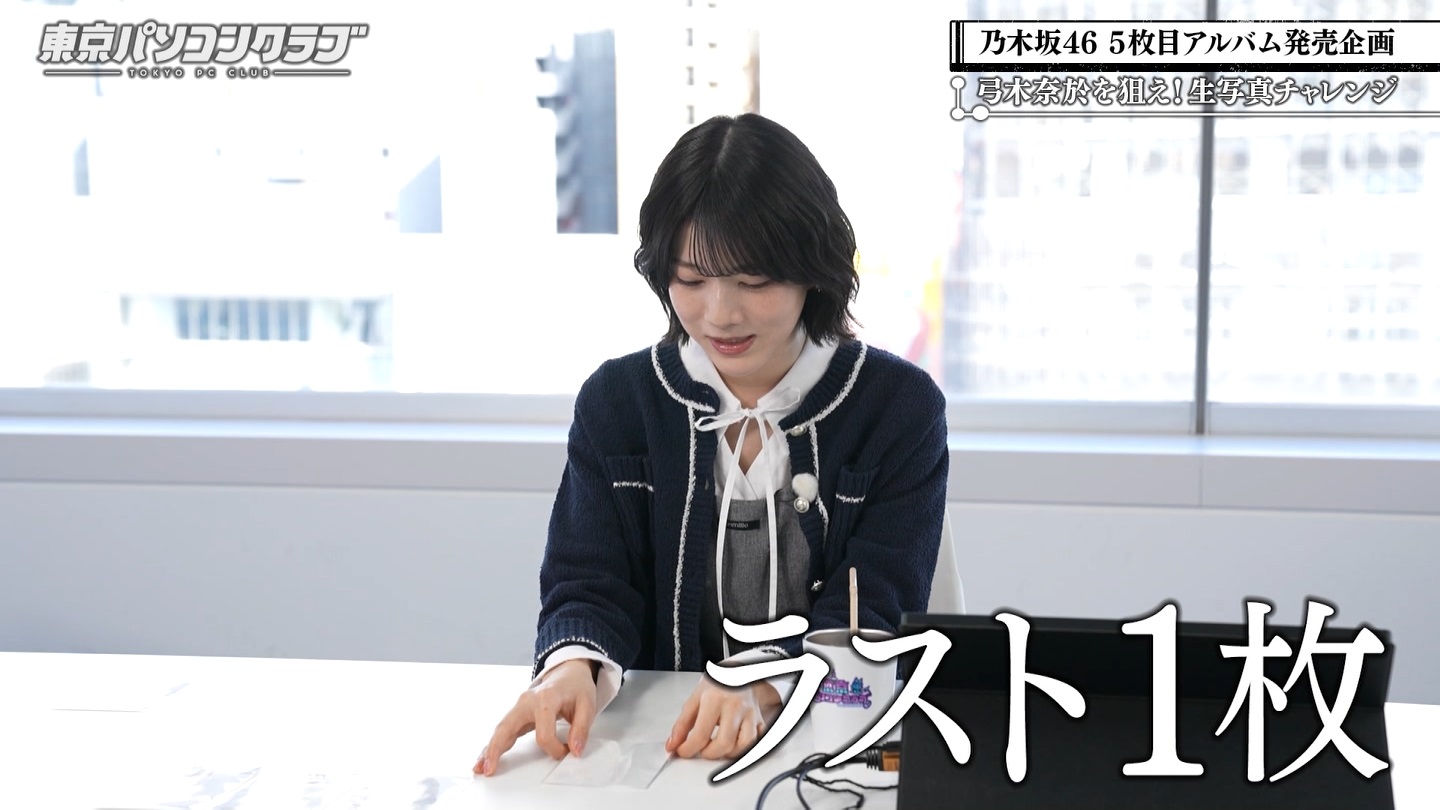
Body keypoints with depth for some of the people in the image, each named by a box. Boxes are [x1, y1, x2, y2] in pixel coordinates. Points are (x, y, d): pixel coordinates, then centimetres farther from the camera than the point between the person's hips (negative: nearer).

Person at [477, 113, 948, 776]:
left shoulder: (901, 406, -1)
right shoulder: (616, 401, 5)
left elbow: (874, 608, -7)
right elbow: (590, 585, -1)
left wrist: (759, 681, -27)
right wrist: (573, 665, -25)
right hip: (661, 738, 1)